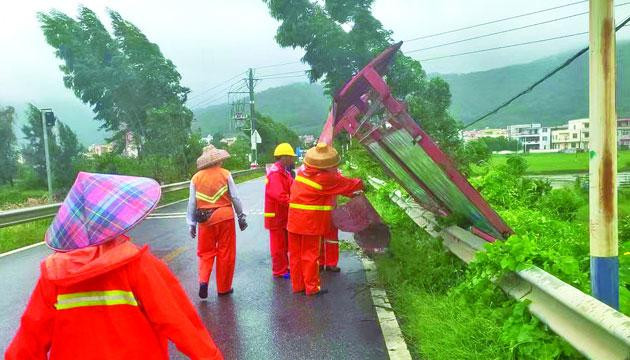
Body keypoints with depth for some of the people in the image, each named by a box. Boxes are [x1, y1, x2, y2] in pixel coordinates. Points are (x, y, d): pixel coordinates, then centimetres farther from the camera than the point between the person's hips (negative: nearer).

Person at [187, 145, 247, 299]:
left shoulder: (196, 178, 2)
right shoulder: (225, 174, -4)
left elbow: (192, 202, 3)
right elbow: (235, 197, -3)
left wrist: (192, 223, 10)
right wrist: (241, 216, 7)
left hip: (205, 219, 2)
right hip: (225, 217, -2)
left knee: (206, 252, 16)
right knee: (225, 253, 9)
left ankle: (203, 280, -4)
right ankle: (223, 288, 17)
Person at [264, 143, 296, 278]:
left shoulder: (284, 172, 14)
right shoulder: (275, 173, -20)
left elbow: (290, 190, 15)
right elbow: (280, 196, -28)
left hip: (284, 215, 10)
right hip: (277, 215, -10)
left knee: (284, 244, 19)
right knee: (278, 244, 1)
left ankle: (284, 267, 32)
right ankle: (280, 271, 11)